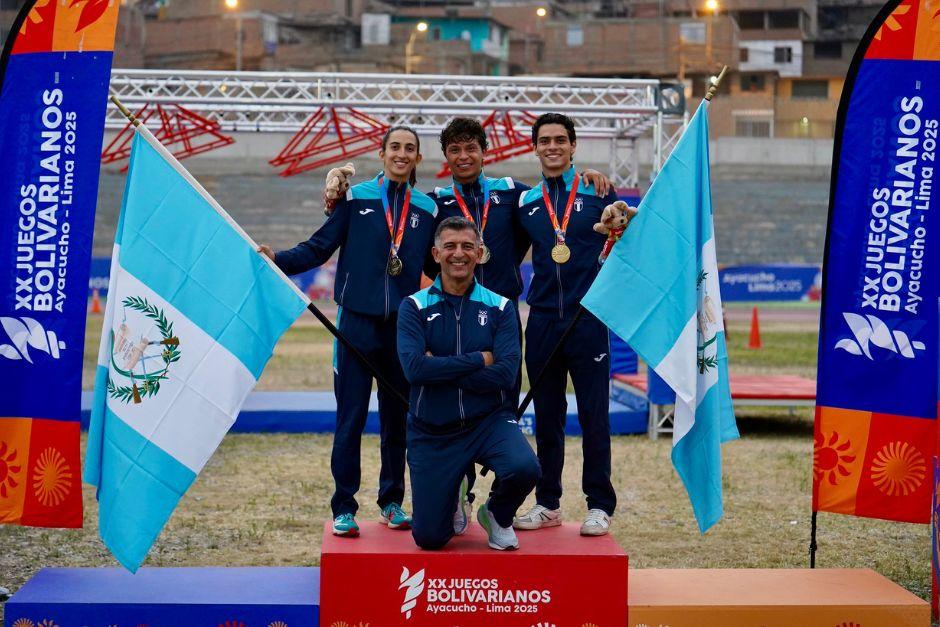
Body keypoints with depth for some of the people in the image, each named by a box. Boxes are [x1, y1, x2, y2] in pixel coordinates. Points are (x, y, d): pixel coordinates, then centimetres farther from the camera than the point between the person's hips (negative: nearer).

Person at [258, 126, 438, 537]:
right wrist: (278, 260, -15)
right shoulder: (355, 198, 2)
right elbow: (320, 247, -1)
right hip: (358, 321, -2)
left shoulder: (427, 209, 9)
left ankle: (392, 502, 22)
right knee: (350, 417, -2)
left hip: (404, 325, 2)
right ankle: (344, 507, 4)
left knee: (397, 417, 10)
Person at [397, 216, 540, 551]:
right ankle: (453, 497, 34)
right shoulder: (415, 307, -2)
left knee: (524, 469, -32)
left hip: (489, 421, 0)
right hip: (432, 432, 0)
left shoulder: (499, 307, 0)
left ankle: (497, 515, 5)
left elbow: (505, 373, -14)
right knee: (429, 538, -4)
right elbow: (414, 368, -18)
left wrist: (441, 369, -17)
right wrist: (479, 360, -15)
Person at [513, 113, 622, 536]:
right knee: (546, 417, 8)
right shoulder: (525, 202, 10)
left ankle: (599, 505, 9)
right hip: (542, 322, 3)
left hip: (588, 318, -3)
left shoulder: (597, 192, 3)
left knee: (594, 416, 0)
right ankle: (548, 504, 17)